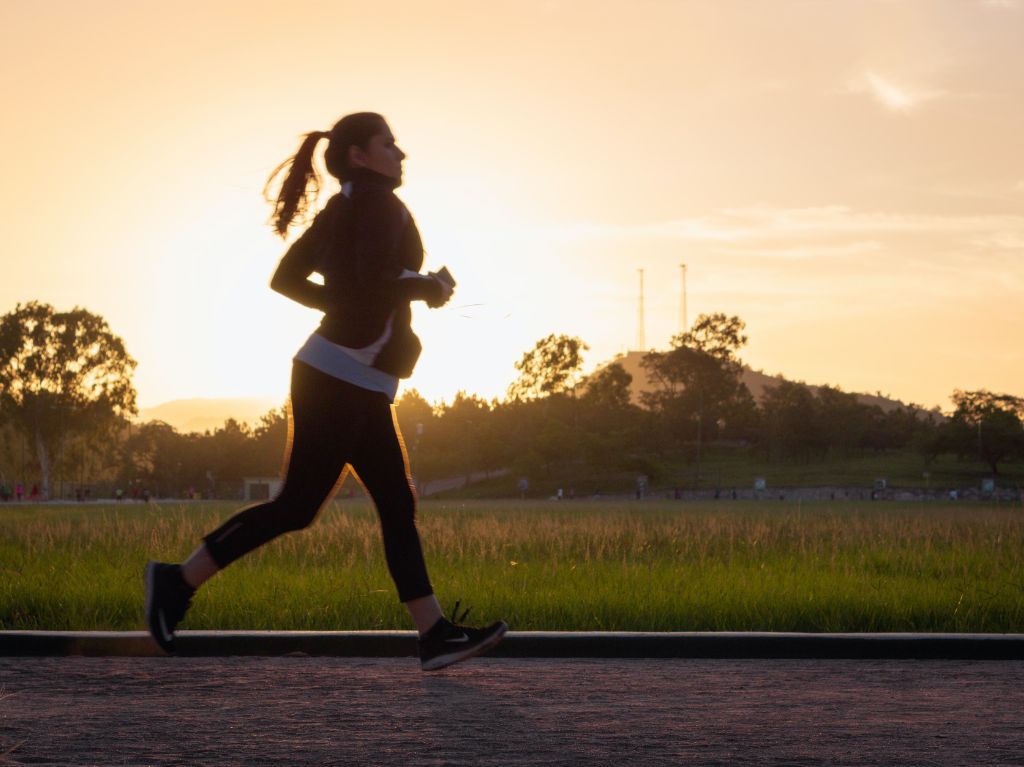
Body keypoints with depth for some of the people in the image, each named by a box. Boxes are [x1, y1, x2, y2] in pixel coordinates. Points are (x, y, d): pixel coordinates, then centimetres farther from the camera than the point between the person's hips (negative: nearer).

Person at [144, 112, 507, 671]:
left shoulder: (339, 210, 15)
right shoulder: (379, 203, -11)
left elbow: (285, 279, 18)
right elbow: (378, 281, -25)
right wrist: (429, 287, -7)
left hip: (359, 388, 10)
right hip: (340, 379, -10)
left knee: (397, 506, 5)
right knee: (296, 507, -5)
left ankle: (435, 635, 3)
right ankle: (179, 580, 2)